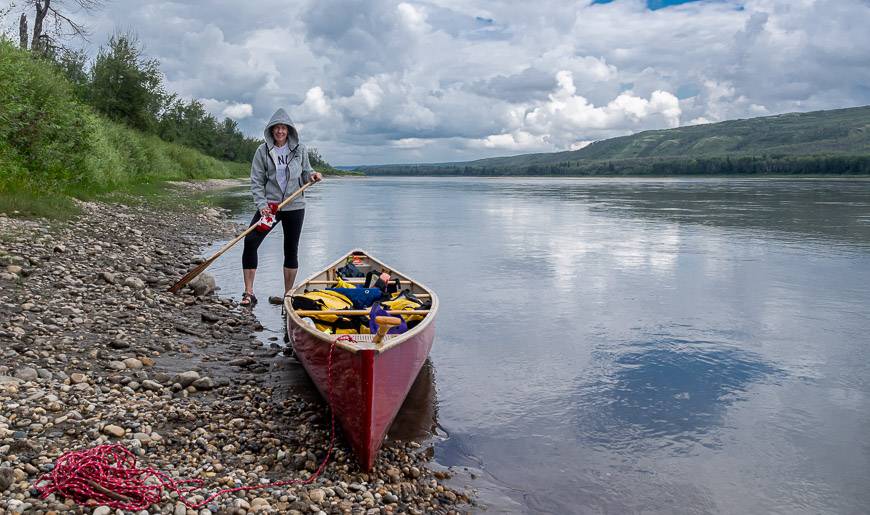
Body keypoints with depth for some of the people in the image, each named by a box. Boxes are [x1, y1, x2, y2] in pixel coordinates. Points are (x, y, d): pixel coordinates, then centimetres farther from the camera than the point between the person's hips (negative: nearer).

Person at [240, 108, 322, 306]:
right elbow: (256, 181, -2)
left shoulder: (299, 149, 2)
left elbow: (305, 172, 14)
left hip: (294, 206, 1)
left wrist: (312, 175, -10)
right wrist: (262, 205, -15)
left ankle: (288, 294, 21)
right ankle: (249, 293, -5)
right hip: (269, 205, -1)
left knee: (291, 249, 7)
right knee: (250, 242, -13)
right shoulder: (263, 151, -1)